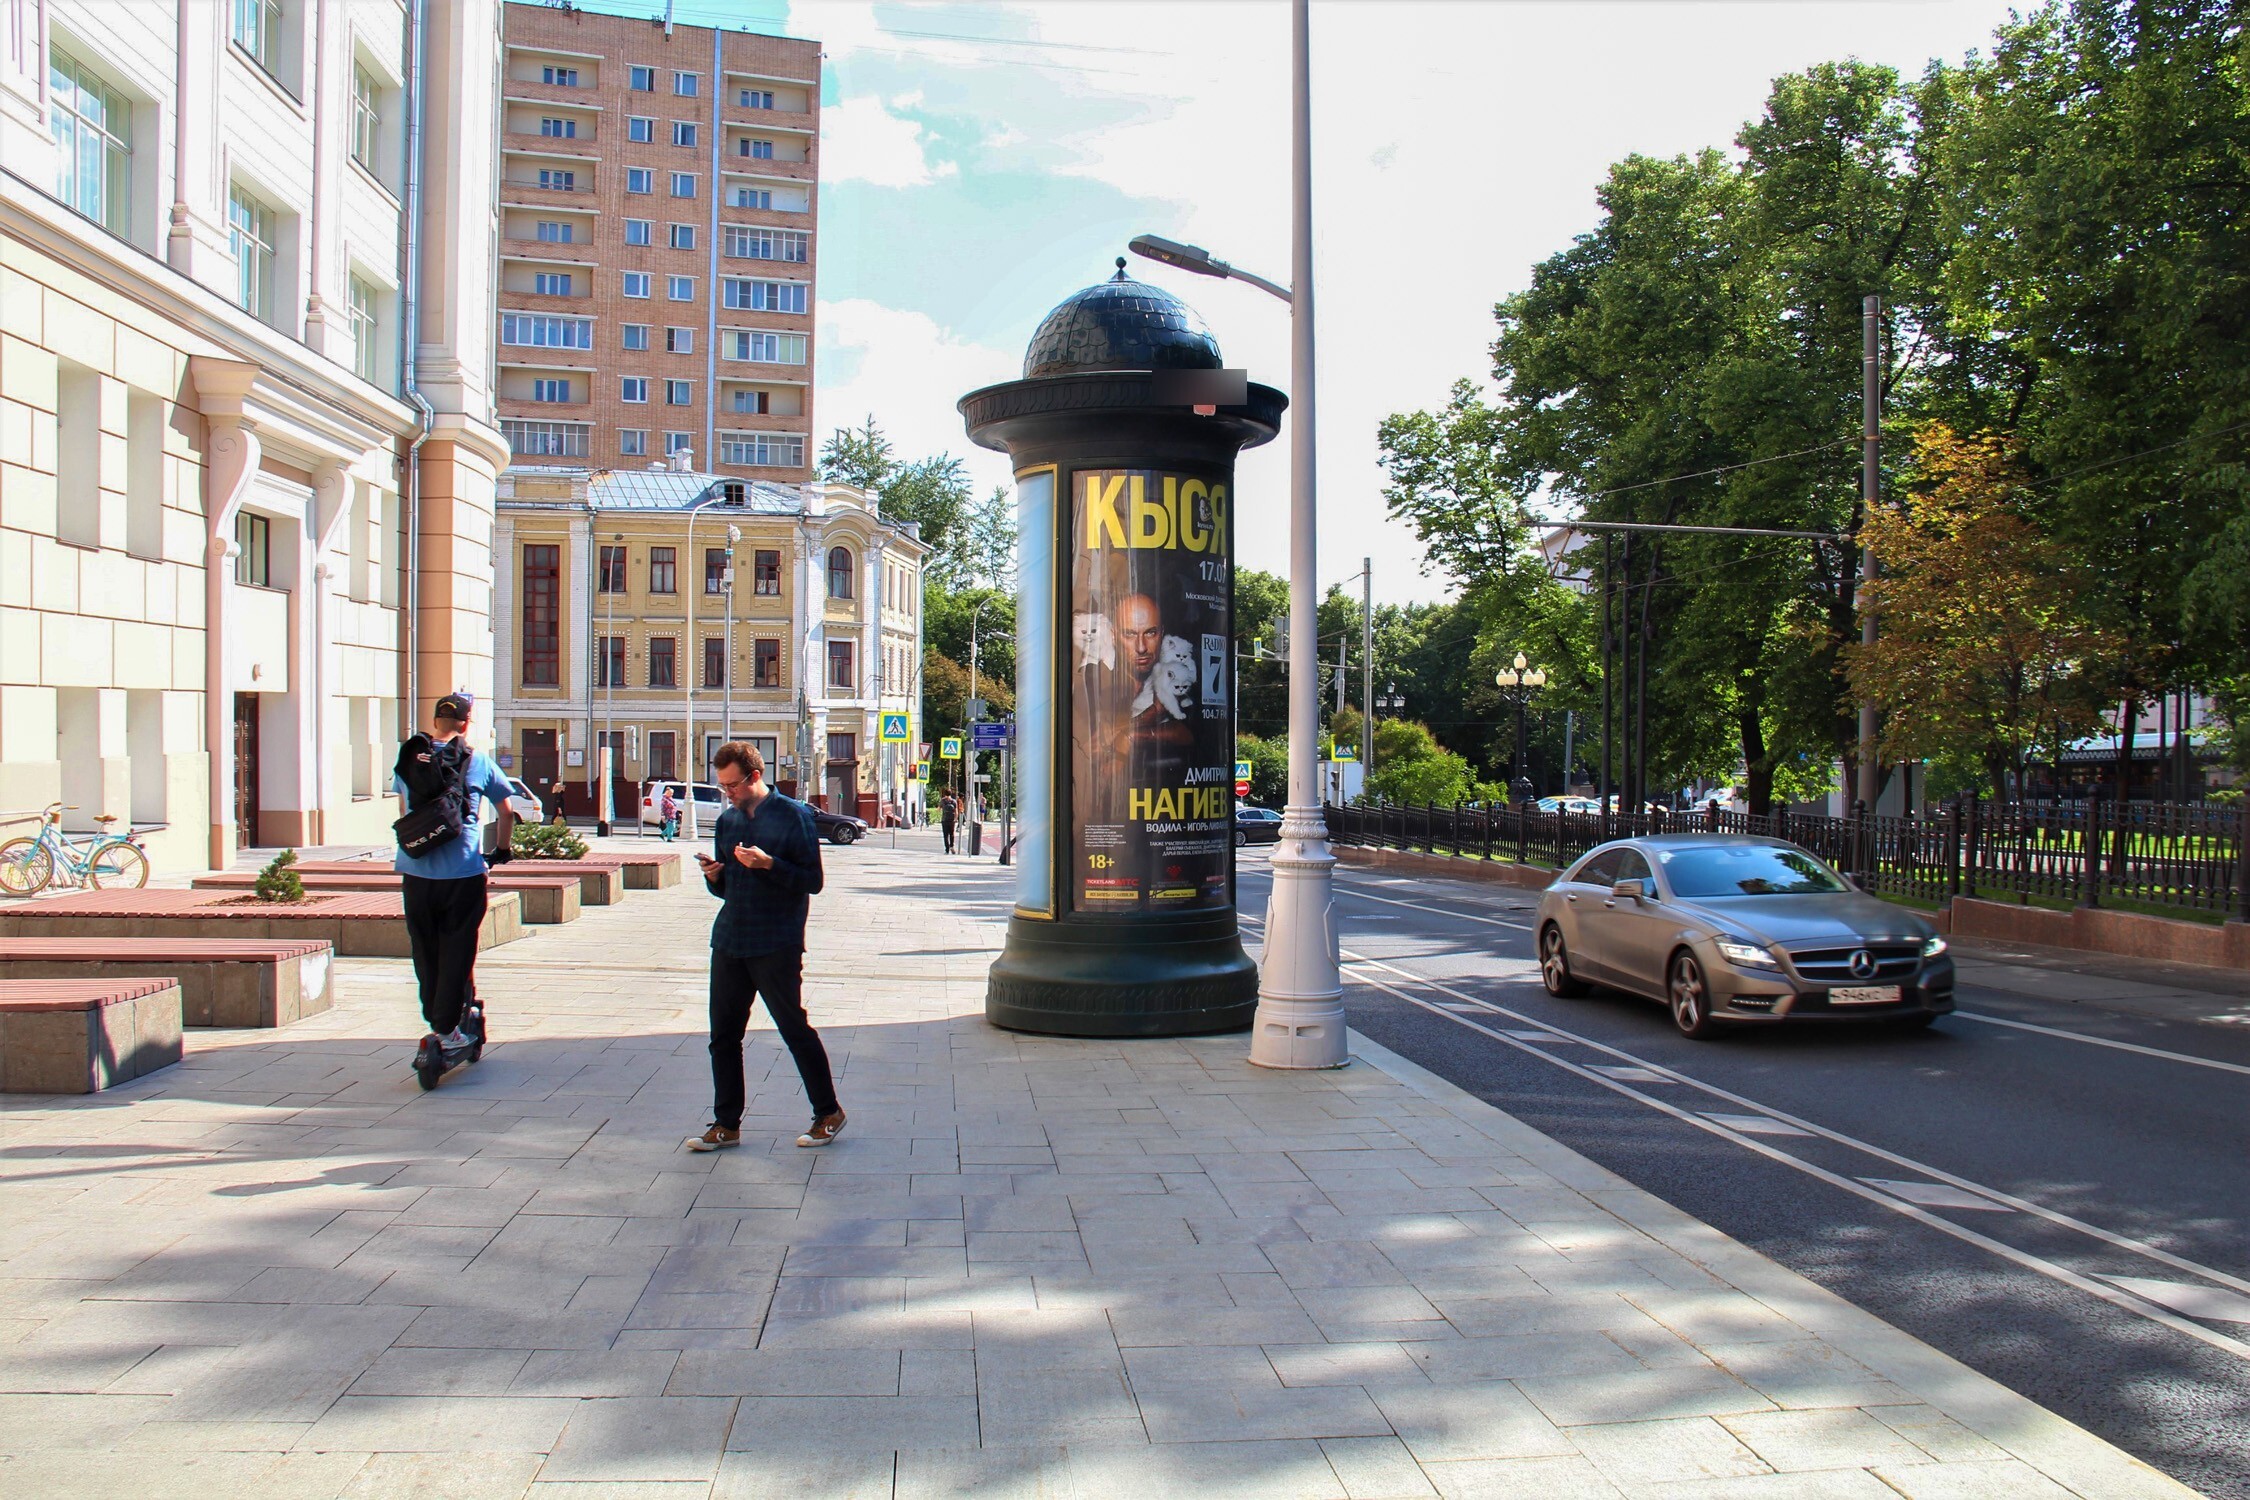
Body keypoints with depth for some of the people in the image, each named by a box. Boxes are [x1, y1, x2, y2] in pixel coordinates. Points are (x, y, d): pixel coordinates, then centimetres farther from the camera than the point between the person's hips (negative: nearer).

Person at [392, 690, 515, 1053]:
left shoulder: (408, 758, 8)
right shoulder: (478, 761, 1)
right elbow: (506, 813, 8)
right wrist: (502, 850, 24)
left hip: (416, 871, 3)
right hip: (463, 873, -3)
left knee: (424, 950, 15)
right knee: (457, 951, 5)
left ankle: (434, 1019, 23)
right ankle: (447, 1027, 4)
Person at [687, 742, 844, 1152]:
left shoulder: (793, 815, -6)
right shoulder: (728, 821, 13)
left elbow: (813, 881, -9)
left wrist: (769, 864, -22)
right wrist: (713, 875, -2)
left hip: (776, 945, -6)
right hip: (729, 941, 6)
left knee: (795, 1030, 1)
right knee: (723, 1035, 7)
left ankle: (828, 1113, 16)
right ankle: (726, 1125, 16)